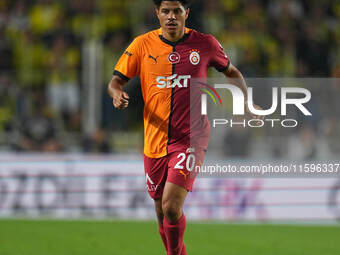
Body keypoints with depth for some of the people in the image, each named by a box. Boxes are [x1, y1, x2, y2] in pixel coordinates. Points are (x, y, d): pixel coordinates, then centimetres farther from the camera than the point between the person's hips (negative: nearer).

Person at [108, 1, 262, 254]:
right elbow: (116, 80, 3)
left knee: (171, 206, -20)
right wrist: (117, 94, -20)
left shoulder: (205, 44, 0)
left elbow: (232, 72, 16)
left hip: (191, 138, -3)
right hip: (155, 139, 3)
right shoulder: (143, 44, 1)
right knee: (162, 213, 10)